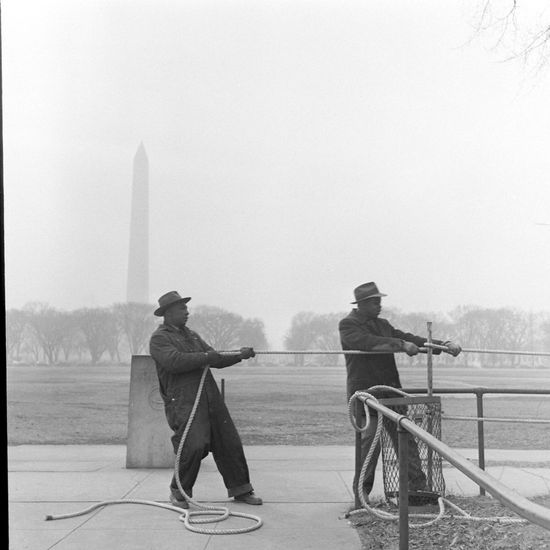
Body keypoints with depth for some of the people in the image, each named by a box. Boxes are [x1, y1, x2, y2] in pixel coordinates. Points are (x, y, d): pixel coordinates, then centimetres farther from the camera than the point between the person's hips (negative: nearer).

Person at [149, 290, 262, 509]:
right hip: (182, 400, -7)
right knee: (194, 445, -19)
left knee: (229, 442, 6)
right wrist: (205, 357, -13)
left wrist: (240, 356, 7)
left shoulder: (192, 335, 22)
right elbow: (174, 361, -20)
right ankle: (179, 492, 3)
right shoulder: (159, 338, -2)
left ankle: (240, 489, 19)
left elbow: (215, 360, 21)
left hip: (210, 397, 7)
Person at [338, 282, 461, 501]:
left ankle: (418, 487, 3)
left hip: (390, 390, 6)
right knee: (371, 438, -11)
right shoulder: (348, 325, -3)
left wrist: (444, 344, 5)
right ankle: (361, 492, 2)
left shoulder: (382, 324, 19)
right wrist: (401, 344, -25)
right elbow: (369, 342, -21)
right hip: (365, 391, -6)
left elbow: (408, 338, 14)